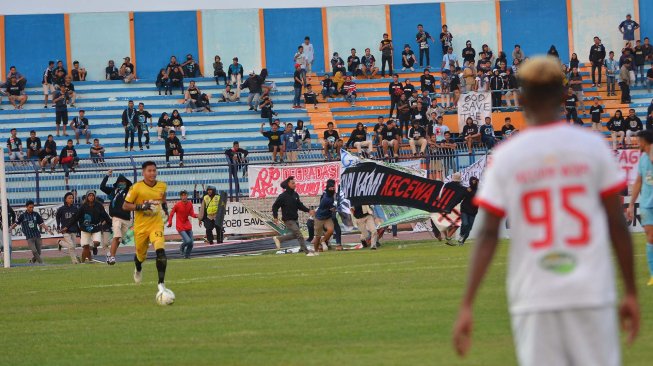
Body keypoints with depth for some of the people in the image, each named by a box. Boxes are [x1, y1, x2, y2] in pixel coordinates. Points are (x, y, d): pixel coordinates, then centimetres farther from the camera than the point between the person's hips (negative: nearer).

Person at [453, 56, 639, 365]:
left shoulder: (505, 157, 0)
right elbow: (618, 225, 1)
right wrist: (631, 293, 9)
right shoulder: (592, 146, 1)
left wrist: (466, 307, -5)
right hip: (591, 294, 0)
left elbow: (487, 235, -5)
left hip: (533, 299, 0)